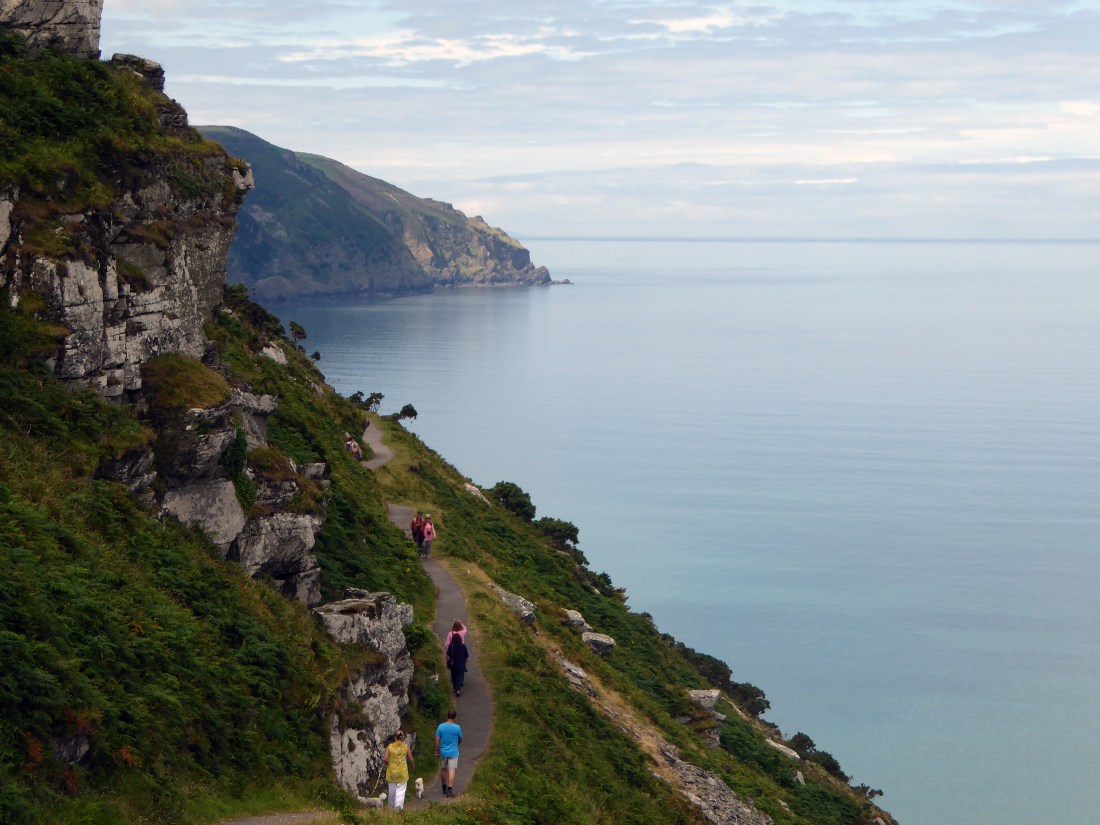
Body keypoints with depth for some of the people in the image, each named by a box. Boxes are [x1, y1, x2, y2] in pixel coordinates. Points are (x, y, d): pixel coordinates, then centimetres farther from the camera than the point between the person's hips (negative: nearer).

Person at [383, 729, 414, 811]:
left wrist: (388, 764, 12)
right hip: (402, 772, -2)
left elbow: (386, 759, -10)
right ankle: (398, 806, -13)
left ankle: (391, 806, 30)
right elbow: (411, 760, -1)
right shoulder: (406, 747, -6)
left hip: (392, 771, 2)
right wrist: (413, 766, 19)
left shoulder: (390, 746, -6)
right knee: (401, 790, 0)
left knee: (392, 790, 17)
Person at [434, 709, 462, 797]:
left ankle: (444, 788, 29)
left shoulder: (441, 726, -6)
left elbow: (437, 740, -4)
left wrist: (437, 750, 5)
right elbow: (460, 739, 4)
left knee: (443, 770, 17)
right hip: (453, 753, -3)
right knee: (452, 770, -3)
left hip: (443, 752, 3)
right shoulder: (457, 728, -11)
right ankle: (450, 790, -11)